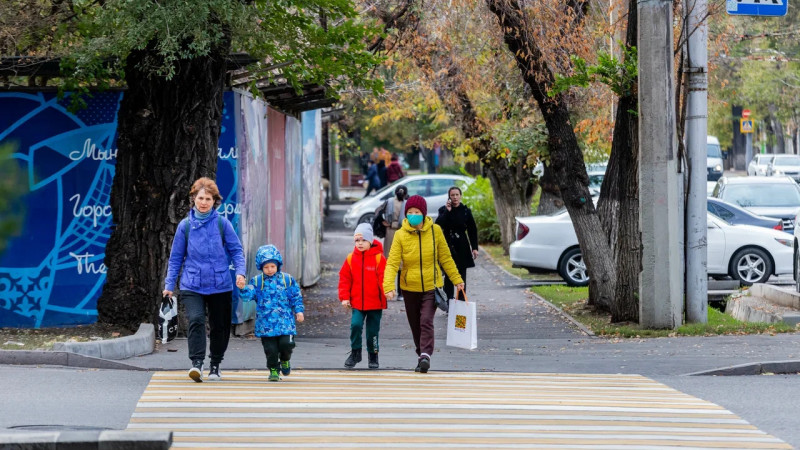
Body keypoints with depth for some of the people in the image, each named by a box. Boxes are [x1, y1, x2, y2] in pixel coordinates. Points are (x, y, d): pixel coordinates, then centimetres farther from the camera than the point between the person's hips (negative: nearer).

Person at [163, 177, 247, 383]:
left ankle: (215, 365, 29)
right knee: (196, 320, -22)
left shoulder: (222, 223, -1)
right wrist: (169, 285, 6)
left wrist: (240, 272, -12)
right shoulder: (185, 226, 1)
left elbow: (236, 250, 4)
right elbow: (176, 257, 9)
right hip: (192, 286, -1)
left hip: (220, 286, 1)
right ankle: (196, 363, -25)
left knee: (220, 326, 10)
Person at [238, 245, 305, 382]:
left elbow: (296, 297, 11)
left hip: (285, 322, 0)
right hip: (266, 323, 0)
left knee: (286, 344, -12)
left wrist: (299, 311, 0)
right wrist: (242, 288, -26)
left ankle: (285, 360, 20)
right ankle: (274, 369, 19)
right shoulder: (257, 281, 4)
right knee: (270, 349, -1)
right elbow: (248, 295, -6)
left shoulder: (287, 280, 5)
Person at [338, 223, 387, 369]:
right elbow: (344, 278, 6)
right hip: (357, 302, 2)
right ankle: (355, 353, 5)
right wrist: (344, 297, -1)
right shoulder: (351, 258, 2)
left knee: (373, 330, 7)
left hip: (375, 302, -2)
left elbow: (384, 278, -7)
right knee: (355, 324, -14)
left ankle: (373, 356, 25)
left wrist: (387, 291, -21)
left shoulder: (379, 258, -6)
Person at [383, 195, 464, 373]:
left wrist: (457, 279, 7)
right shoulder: (400, 235, -8)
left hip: (431, 286, -1)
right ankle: (421, 355, 26)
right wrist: (389, 286, -26)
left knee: (426, 321, -17)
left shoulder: (435, 231, -5)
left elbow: (445, 257, 5)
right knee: (415, 325, 10)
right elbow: (392, 262, -13)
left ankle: (425, 356, -22)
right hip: (410, 287, 1)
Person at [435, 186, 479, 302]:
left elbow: (473, 230, 7)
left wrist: (474, 248, 1)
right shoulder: (444, 210, 3)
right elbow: (438, 225, -13)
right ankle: (448, 300, -1)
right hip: (448, 246, -1)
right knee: (449, 275, -4)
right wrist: (447, 211, -16)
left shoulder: (465, 211, 5)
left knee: (462, 275, 1)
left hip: (462, 247, 1)